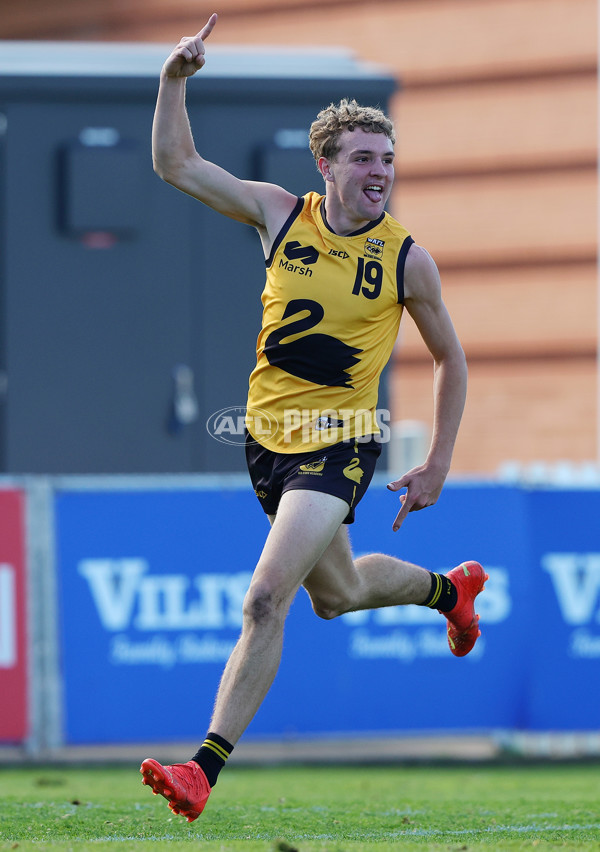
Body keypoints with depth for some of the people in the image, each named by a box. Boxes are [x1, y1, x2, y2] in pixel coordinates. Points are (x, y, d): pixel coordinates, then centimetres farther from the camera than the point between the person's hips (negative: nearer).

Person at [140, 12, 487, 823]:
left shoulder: (408, 259, -9)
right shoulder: (281, 215, -2)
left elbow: (451, 360, 4)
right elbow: (177, 164, 1)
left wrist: (438, 466, 2)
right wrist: (175, 80, -14)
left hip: (339, 447, -5)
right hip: (267, 437, 5)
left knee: (266, 600, -19)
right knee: (336, 594, 24)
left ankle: (205, 768, -17)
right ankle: (450, 588, 56)